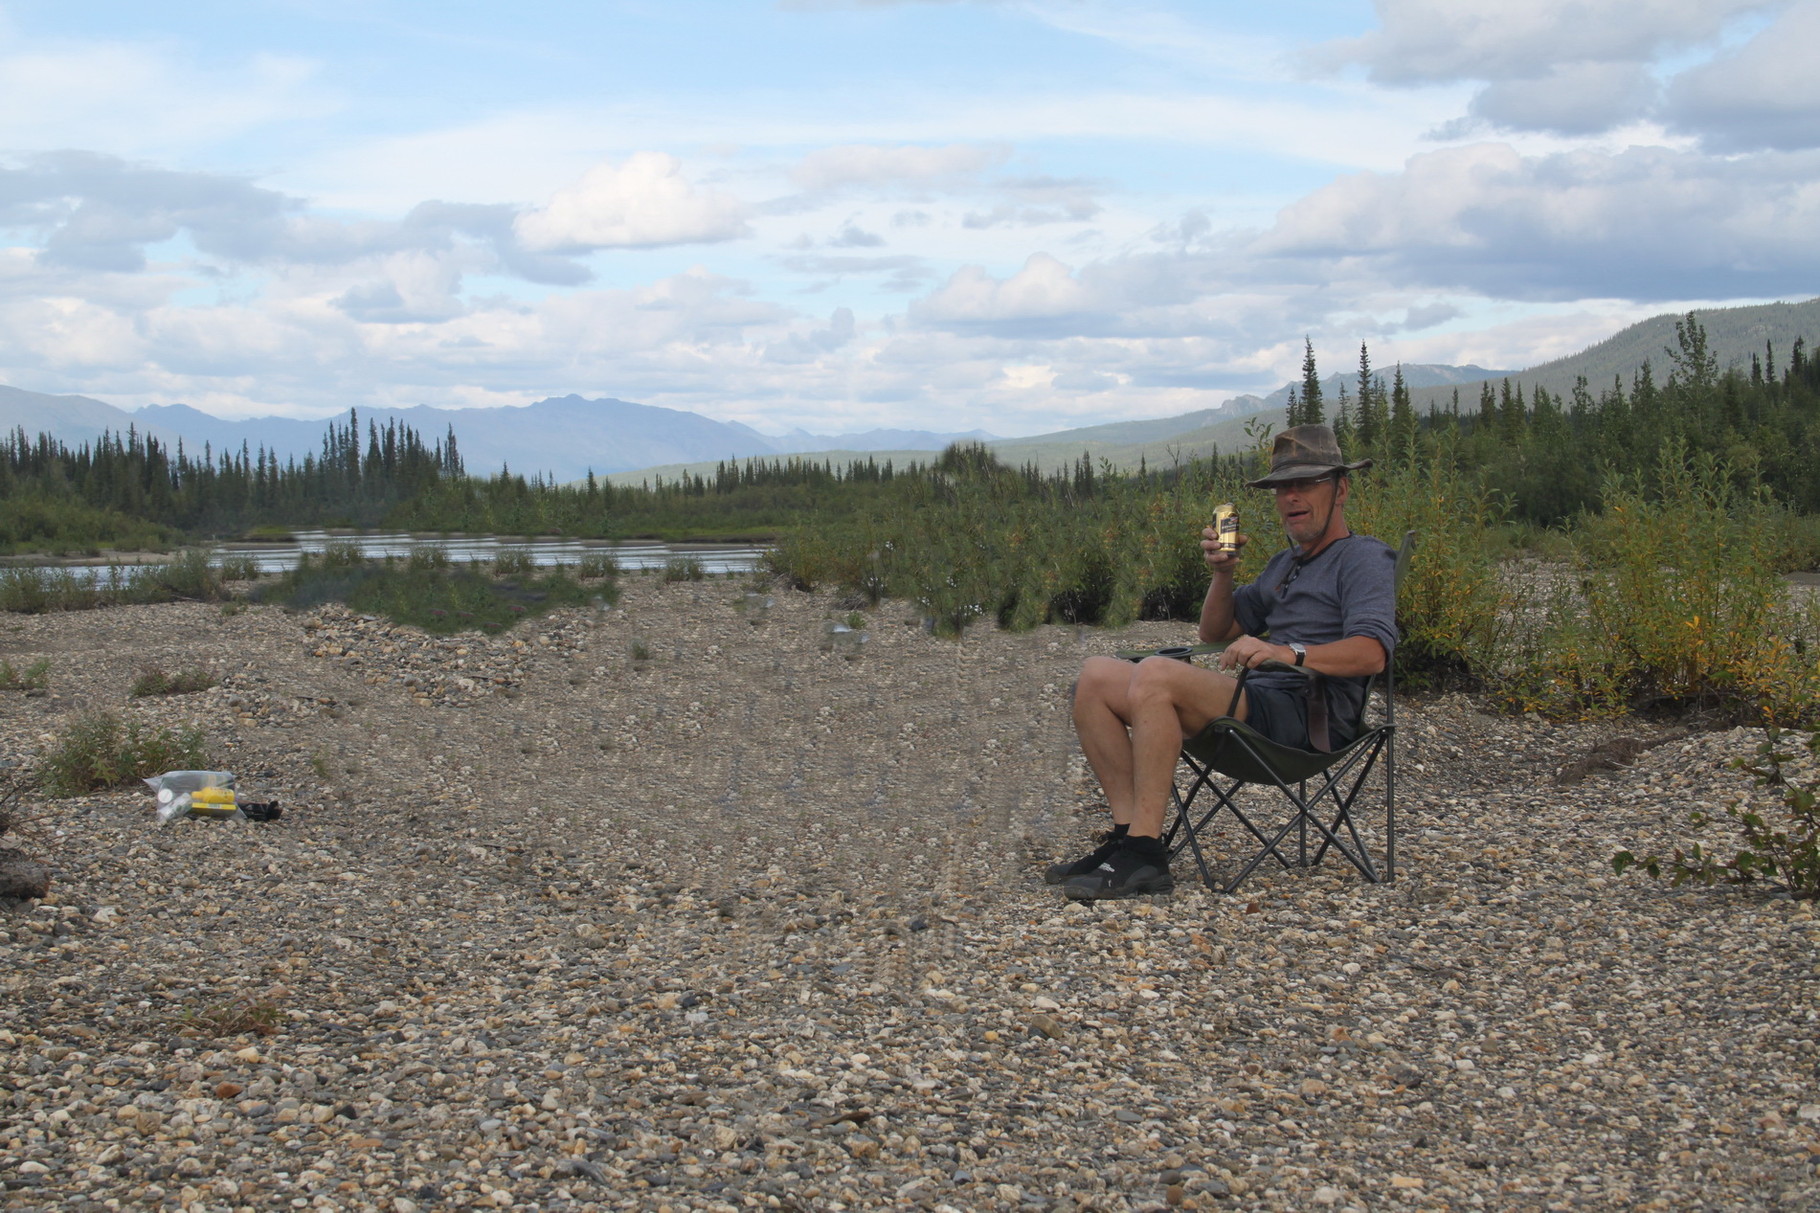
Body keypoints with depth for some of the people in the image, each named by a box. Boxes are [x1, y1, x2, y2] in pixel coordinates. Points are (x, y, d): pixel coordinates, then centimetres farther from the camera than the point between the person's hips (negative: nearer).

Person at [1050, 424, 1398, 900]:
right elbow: (1215, 632, 30)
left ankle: (1144, 854, -32)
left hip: (1306, 718, -9)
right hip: (1256, 703, 9)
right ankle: (1128, 831, -14)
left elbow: (1372, 652, -17)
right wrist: (1223, 573, 11)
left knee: (1155, 674, -31)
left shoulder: (1364, 558, 2)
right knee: (1097, 677, -3)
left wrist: (1291, 653, -32)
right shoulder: (1284, 564, 29)